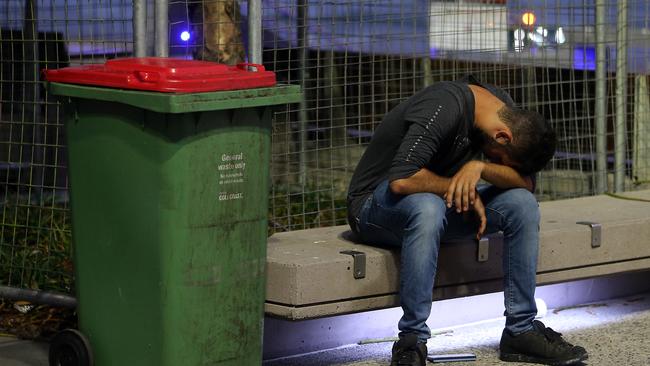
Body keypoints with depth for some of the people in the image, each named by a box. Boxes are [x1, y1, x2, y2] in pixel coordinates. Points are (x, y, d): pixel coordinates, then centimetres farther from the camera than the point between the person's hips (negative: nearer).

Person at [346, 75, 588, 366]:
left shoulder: (506, 110, -3)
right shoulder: (444, 109, -28)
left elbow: (526, 183, -7)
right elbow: (401, 181, -35)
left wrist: (479, 167, -25)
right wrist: (460, 187, -22)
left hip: (440, 200, 8)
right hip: (374, 205, -8)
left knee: (522, 203, -11)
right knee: (428, 208, -41)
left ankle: (521, 331, -5)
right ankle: (411, 342, -31)